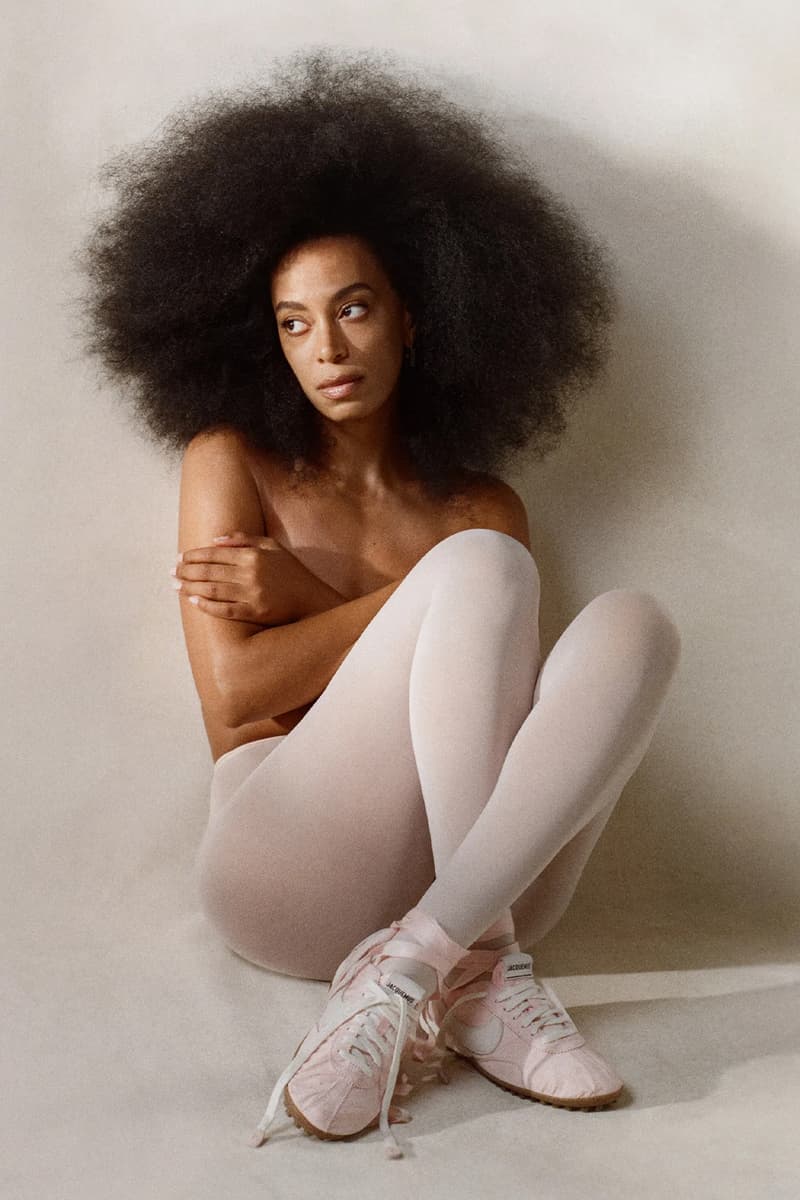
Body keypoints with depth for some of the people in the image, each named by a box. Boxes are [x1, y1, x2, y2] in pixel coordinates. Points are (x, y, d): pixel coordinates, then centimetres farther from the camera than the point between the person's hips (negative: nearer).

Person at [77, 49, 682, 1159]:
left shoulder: (485, 506, 18)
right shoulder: (229, 463, 12)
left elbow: (482, 674, 1)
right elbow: (233, 696, 0)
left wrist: (304, 600, -2)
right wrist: (404, 605, -1)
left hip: (480, 865, 3)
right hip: (284, 872, -3)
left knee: (634, 621, -21)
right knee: (480, 569, -22)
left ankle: (413, 968, -31)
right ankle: (486, 973, -29)